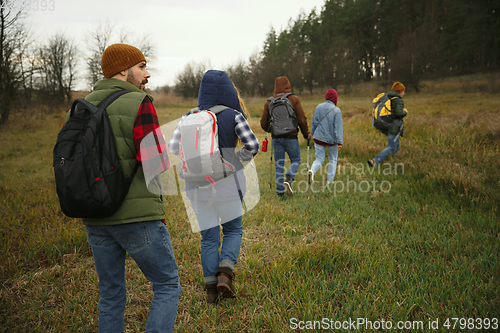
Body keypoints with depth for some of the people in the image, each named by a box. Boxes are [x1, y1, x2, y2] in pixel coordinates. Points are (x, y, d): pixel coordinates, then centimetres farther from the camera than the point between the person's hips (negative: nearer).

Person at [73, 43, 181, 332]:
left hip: (96, 218, 7)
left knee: (112, 296, 18)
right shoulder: (139, 105, -12)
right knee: (168, 286, 10)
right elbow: (156, 164, -19)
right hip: (138, 216, -7)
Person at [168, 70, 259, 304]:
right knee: (233, 230, 17)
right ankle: (225, 273, -3)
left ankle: (211, 289, 13)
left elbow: (173, 149, -2)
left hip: (197, 185, 3)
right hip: (227, 182, -2)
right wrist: (236, 161, 4)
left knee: (209, 237, 12)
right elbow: (252, 145, -13)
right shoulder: (233, 115, -7)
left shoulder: (188, 117, 1)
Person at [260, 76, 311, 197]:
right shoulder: (294, 99, -5)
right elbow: (302, 119, -8)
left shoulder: (269, 102, 3)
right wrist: (306, 134, 7)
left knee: (279, 164, 11)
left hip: (276, 138, 3)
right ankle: (289, 179, -13)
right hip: (291, 137, -2)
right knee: (295, 160, 13)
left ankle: (280, 191, 9)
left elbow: (263, 124, 6)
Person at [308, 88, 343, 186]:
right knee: (333, 159, 15)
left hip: (319, 138, 3)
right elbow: (338, 127, -14)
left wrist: (313, 135, 20)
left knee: (319, 158, 9)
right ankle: (329, 180, 15)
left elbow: (314, 123, 6)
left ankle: (312, 170, -21)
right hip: (331, 139, -3)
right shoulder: (337, 111, -12)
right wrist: (340, 142, -12)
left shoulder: (318, 107, -1)